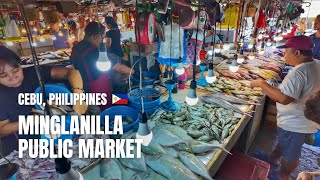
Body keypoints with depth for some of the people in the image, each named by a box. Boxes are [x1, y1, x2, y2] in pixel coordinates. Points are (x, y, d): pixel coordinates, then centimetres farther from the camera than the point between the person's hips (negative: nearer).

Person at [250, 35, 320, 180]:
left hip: (294, 123, -9)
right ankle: (272, 160, 51)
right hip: (307, 121, 9)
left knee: (290, 155, 16)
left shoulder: (299, 72, -31)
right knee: (284, 144, 29)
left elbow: (284, 98, -38)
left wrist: (261, 83, -29)